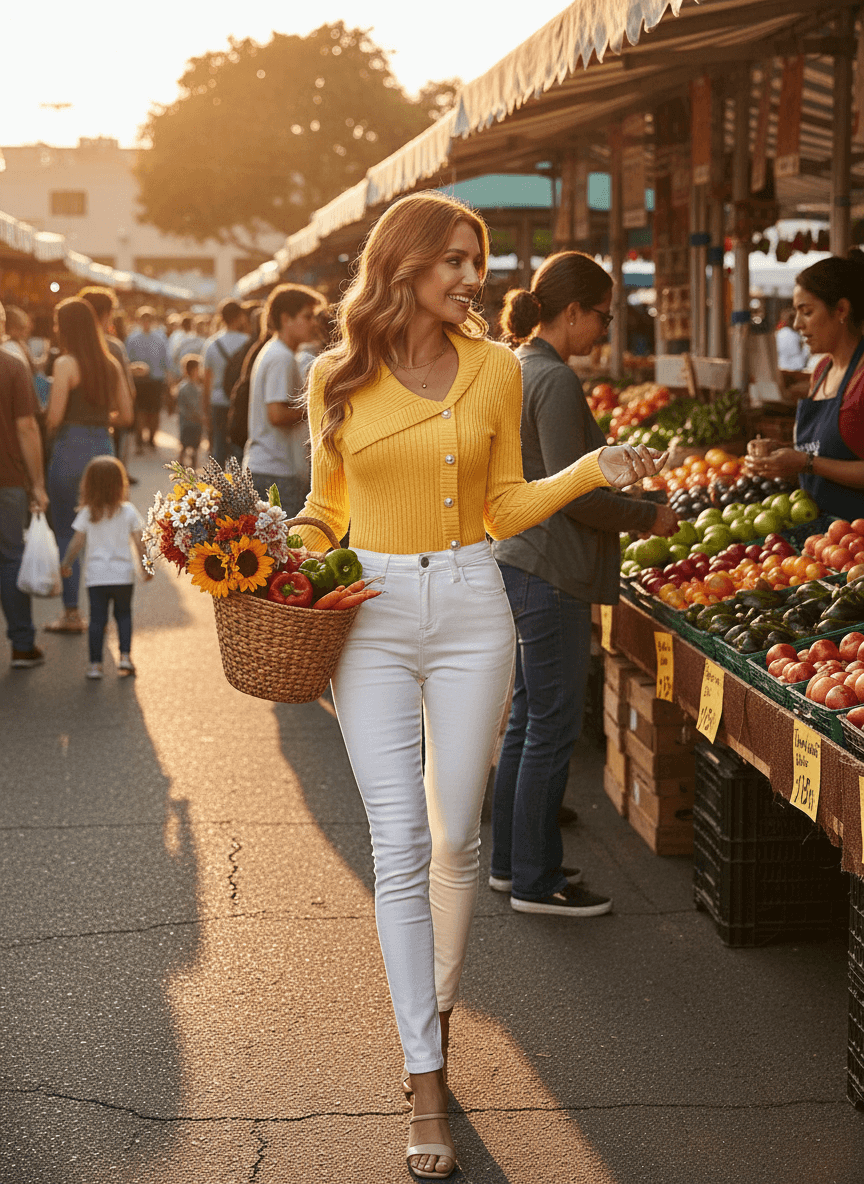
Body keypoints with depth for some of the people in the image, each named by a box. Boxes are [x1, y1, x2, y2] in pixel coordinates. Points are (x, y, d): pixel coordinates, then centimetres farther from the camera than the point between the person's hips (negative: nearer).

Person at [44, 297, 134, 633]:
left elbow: (54, 417, -15)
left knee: (65, 533, 5)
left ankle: (71, 613, 6)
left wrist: (44, 435, 5)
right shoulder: (111, 364, 6)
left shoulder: (66, 364, -11)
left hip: (71, 446, -5)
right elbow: (126, 416, 8)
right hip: (102, 446, 5)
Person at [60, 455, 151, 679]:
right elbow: (139, 543, -1)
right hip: (123, 574, 1)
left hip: (97, 576, -1)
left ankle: (95, 664, 1)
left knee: (97, 619, 3)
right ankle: (125, 656, 4)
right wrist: (146, 567, 10)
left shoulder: (87, 513, -3)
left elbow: (77, 544, -1)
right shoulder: (128, 511, -3)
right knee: (124, 615, 16)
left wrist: (66, 564, 13)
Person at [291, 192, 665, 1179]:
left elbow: (504, 508, 8)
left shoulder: (495, 369, 3)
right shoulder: (337, 375, 1)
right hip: (372, 612, -1)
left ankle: (437, 1012, 31)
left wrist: (594, 469, -5)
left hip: (471, 612, 1)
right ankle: (425, 1085, 2)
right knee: (399, 848, -4)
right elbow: (327, 506, 11)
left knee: (455, 839, 8)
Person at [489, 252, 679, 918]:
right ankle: (535, 882, 7)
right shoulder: (555, 380, -17)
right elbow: (573, 494, -20)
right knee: (553, 728, -1)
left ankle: (512, 861, 26)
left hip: (517, 562, 10)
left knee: (528, 720, 17)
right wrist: (647, 517, -7)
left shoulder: (516, 369, 12)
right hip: (549, 573, -10)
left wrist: (626, 510, 18)